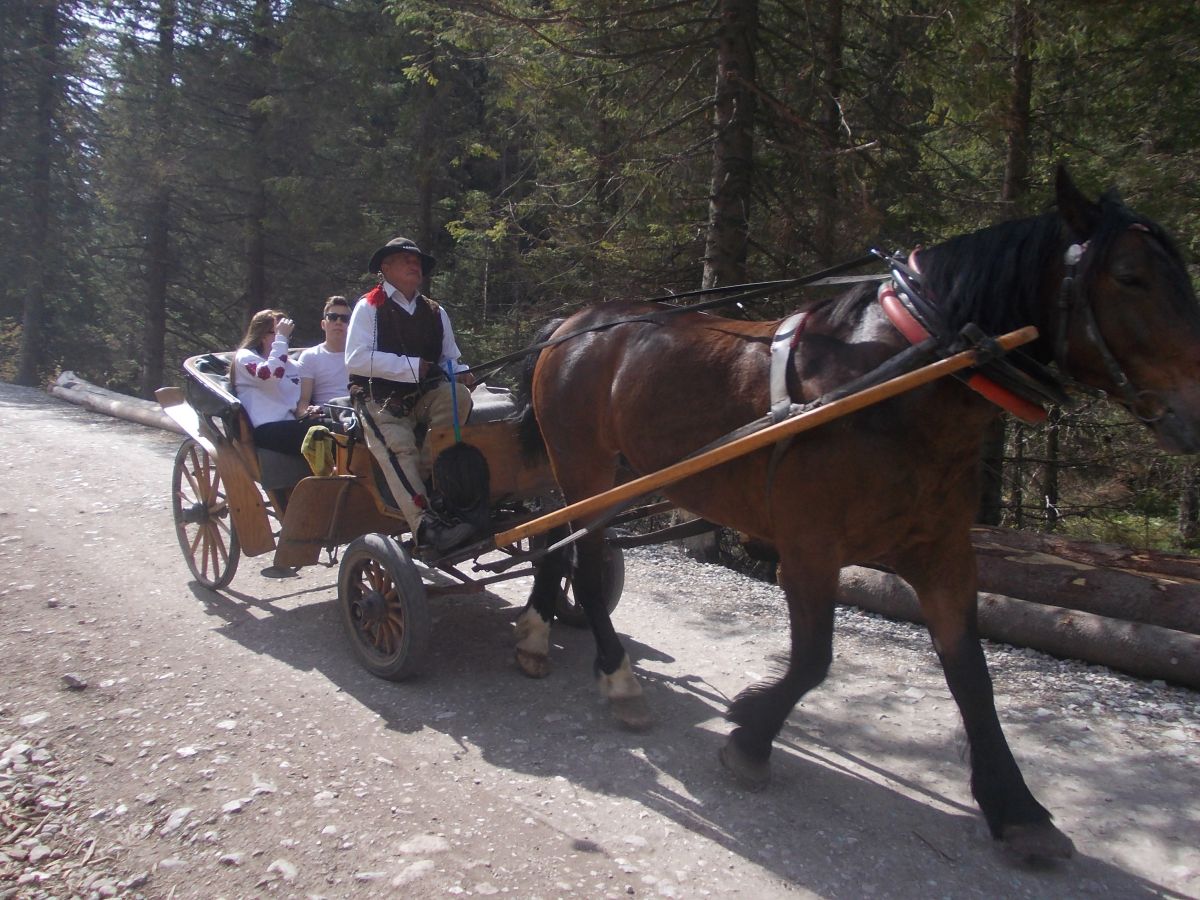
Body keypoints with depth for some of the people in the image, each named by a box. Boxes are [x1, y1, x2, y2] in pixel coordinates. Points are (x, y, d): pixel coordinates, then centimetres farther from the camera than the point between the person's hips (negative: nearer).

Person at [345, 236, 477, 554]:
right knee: (398, 445, -32)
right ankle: (425, 524, -44)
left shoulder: (435, 311, 16)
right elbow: (357, 358, -13)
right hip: (382, 402, -4)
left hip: (426, 396, 5)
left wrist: (460, 373, -9)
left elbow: (450, 358, 17)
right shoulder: (369, 306, -1)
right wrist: (413, 366, -17)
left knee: (458, 395, -26)